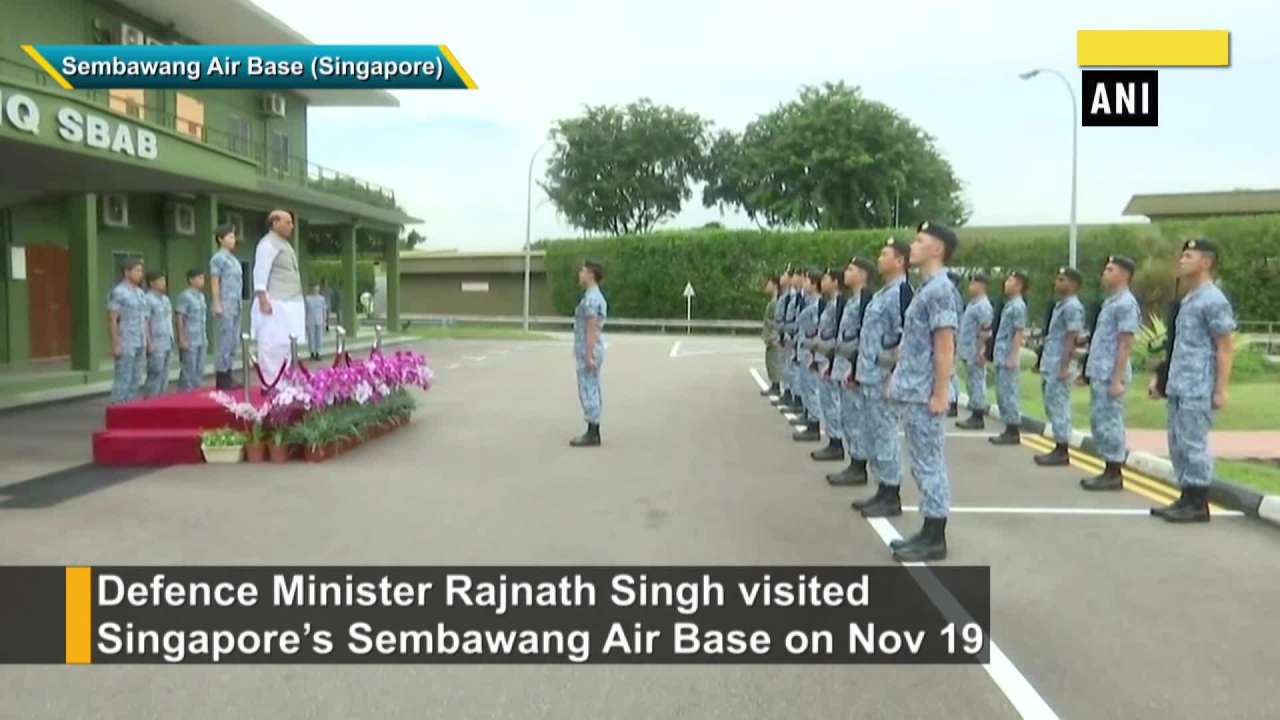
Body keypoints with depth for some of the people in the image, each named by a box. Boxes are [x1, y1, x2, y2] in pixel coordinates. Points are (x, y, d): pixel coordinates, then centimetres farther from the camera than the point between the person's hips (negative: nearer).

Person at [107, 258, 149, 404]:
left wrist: (147, 342, 15)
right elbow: (112, 319, -12)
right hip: (125, 344, -7)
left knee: (136, 380, 9)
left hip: (140, 344, 7)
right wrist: (115, 344, -16)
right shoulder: (118, 292, -9)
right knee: (123, 379, -5)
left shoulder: (140, 292, 14)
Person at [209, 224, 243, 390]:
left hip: (236, 306, 9)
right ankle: (221, 378, -2)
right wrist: (217, 304, -15)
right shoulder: (218, 258, -6)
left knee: (234, 342, 10)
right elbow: (215, 282, -10)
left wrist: (238, 304, 18)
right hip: (226, 306, -9)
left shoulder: (233, 259, 18)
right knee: (225, 342, -7)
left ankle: (227, 376, 16)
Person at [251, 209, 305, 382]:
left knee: (285, 346, 10)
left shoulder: (284, 244, 20)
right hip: (275, 305, -10)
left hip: (288, 304, 10)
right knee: (274, 346, -10)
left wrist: (298, 301, 22)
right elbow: (260, 274, -16)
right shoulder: (268, 244, -9)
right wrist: (263, 300, -22)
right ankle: (271, 385, -9)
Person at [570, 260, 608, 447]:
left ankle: (591, 435, -4)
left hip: (588, 352, -10)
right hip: (591, 352, 10)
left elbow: (592, 329, -22)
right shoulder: (597, 298, 16)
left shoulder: (591, 298, -17)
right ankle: (593, 433, 13)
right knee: (592, 392, 10)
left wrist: (589, 357, -23)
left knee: (587, 393, -7)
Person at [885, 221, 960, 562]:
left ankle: (935, 539, 6)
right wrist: (899, 377, 20)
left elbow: (945, 347, -18)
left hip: (924, 395, -10)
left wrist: (939, 394, -19)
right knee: (923, 465, 13)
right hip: (912, 392, 10)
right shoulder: (926, 288, 15)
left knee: (929, 465, -2)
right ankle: (929, 533, 21)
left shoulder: (940, 290, -14)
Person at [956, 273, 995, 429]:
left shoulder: (983, 306, -15)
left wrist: (980, 352, -22)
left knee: (977, 383, -5)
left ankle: (978, 418, 0)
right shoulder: (972, 303, 16)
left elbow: (985, 332, -20)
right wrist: (960, 347, 21)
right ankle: (974, 415, 18)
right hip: (967, 351, 10)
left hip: (975, 352, -10)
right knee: (972, 383, 12)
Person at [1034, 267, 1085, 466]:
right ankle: (1059, 448, 18)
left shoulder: (1072, 307, -13)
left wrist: (1064, 367, -21)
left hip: (1059, 366, -10)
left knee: (1059, 407, -5)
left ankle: (1062, 451, 0)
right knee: (1053, 406, 12)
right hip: (1051, 365, 10)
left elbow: (1071, 339, -18)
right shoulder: (1060, 305, 17)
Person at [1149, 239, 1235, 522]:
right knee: (1178, 444, 12)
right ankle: (1187, 499, 19)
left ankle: (1198, 504, 3)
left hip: (1198, 390, -9)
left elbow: (1224, 349, -13)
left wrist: (1220, 390, -17)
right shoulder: (1187, 300, 17)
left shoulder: (1214, 300, -11)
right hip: (1178, 387, 9)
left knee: (1194, 445, -5)